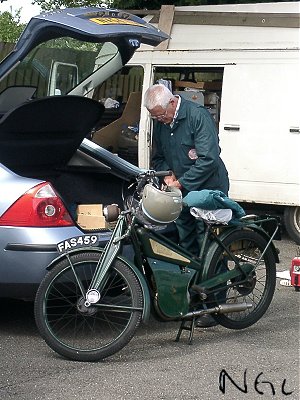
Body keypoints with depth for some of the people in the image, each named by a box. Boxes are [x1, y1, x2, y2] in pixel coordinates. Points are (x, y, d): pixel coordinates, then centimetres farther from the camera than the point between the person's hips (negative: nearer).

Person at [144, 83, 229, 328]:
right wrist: (167, 174, -5)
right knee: (187, 247, 12)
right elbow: (159, 157, 17)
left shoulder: (198, 116, -17)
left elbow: (208, 159, -23)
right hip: (182, 193, 8)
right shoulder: (161, 123, 7)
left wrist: (181, 182, -21)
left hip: (208, 190, -8)